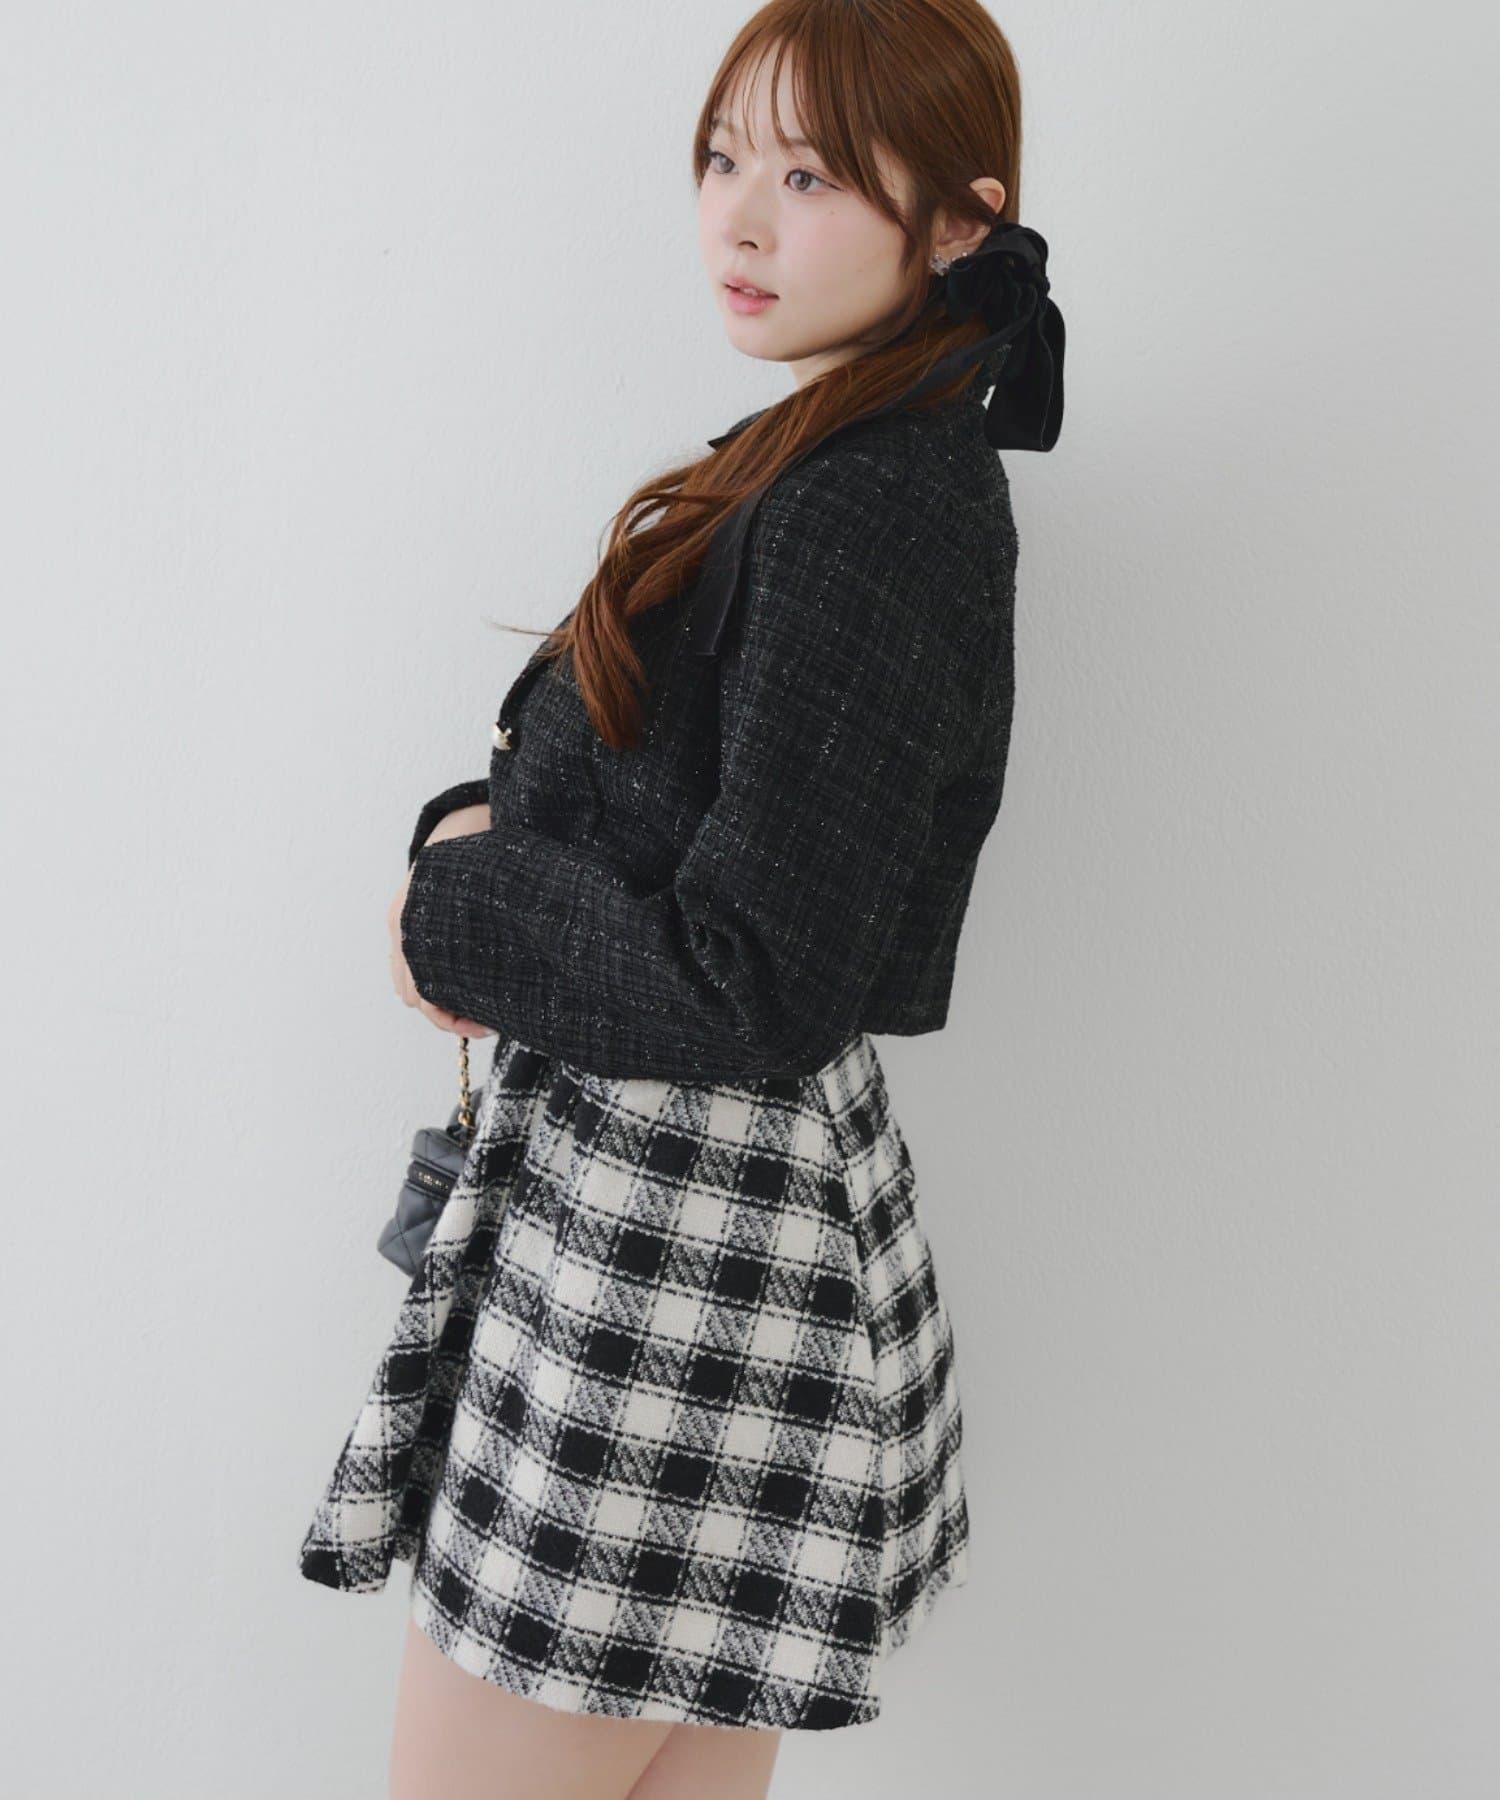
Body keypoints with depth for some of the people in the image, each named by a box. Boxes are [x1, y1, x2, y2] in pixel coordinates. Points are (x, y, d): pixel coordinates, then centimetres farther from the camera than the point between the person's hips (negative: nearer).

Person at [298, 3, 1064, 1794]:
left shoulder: (884, 514, -19)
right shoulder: (813, 464, 12)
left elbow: (753, 989, -24)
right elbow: (616, 790, 18)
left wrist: (455, 908, -11)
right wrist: (477, 831, -3)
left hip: (677, 1247, -9)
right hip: (717, 1209, 9)